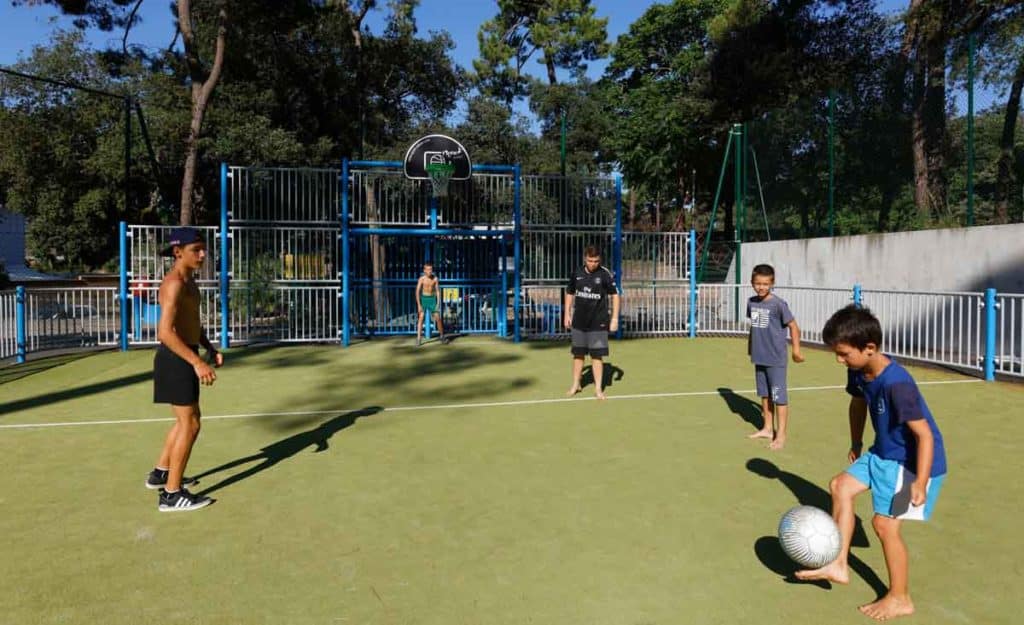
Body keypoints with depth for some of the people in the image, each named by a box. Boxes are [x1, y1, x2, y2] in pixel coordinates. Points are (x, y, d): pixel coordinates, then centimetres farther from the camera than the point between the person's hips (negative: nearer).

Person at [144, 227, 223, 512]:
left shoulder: (189, 280, 13)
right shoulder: (174, 283, -19)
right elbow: (165, 332, -28)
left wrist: (209, 348, 12)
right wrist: (197, 362, -33)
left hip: (184, 358, 10)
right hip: (176, 359, -10)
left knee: (187, 420, 22)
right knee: (189, 424, -5)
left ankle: (160, 473, 37)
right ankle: (172, 494, 4)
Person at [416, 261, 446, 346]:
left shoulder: (435, 278, -5)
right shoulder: (421, 279, -13)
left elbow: (438, 291, 1)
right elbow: (417, 292, -13)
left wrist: (438, 303, -5)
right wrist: (419, 305, -18)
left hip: (432, 299, 2)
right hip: (423, 299, -2)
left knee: (438, 318, 1)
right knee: (421, 318, -11)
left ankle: (442, 337, 18)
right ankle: (418, 339, -11)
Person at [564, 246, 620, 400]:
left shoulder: (605, 274, -9)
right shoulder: (576, 274, 2)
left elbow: (615, 295, -5)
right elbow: (569, 293, 14)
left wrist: (615, 318, -9)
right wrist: (567, 314, 10)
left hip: (598, 323, -3)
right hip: (579, 322, 3)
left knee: (597, 355, -1)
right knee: (578, 354, 11)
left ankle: (598, 388, 9)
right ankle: (576, 384, 26)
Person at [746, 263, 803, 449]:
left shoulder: (778, 304, -14)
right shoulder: (751, 302, 4)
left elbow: (793, 326, -9)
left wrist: (796, 350, -13)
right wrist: (750, 345, 22)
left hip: (776, 359, -6)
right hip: (759, 358, 6)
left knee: (779, 396, -1)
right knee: (764, 394, 17)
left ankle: (781, 435, 6)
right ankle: (768, 428, 30)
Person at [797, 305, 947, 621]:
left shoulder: (897, 384, -32)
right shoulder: (858, 372, -7)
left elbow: (925, 434, -28)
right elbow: (858, 403, 14)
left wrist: (920, 483, -26)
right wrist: (856, 445, 22)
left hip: (911, 462, -9)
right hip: (883, 453, 9)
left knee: (884, 522, -5)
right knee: (840, 486, 5)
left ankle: (900, 599, 15)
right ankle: (839, 564, 13)